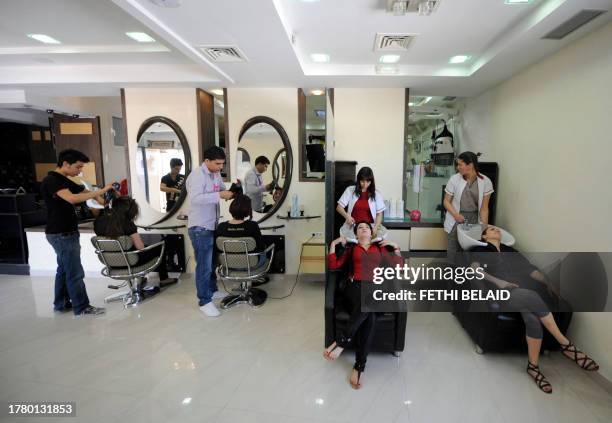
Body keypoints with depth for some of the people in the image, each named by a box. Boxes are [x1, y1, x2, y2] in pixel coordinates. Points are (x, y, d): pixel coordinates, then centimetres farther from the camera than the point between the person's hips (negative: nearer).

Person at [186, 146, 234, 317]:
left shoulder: (216, 174, 8)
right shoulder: (196, 176, -19)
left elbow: (222, 189, 18)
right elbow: (195, 198, -32)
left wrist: (230, 192, -4)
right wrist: (219, 195, -35)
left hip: (213, 225, 9)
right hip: (200, 228, -9)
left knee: (213, 261, 20)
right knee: (204, 265, -1)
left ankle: (212, 290, 37)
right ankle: (204, 301, 11)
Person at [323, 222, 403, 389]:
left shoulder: (380, 248, 25)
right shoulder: (351, 249, 22)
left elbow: (400, 265, 22)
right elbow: (333, 265, 12)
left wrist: (395, 247, 13)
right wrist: (333, 244, 8)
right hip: (355, 286, -1)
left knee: (369, 316, -36)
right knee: (369, 316, -35)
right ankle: (360, 366, -28)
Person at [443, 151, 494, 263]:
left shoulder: (485, 182, -7)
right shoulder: (454, 179, -7)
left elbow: (484, 207, -4)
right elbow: (446, 201, 0)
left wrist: (484, 227, -8)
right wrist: (455, 214, -16)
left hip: (474, 220, 0)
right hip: (457, 218, 0)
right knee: (453, 248, 3)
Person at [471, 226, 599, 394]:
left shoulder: (510, 251, 27)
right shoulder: (481, 250, 12)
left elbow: (529, 268, 17)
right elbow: (474, 269, -5)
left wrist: (547, 283, 1)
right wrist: (497, 281, -18)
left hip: (522, 292, 4)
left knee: (533, 319, -29)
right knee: (532, 296, -33)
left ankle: (533, 366, -16)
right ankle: (566, 345, -20)